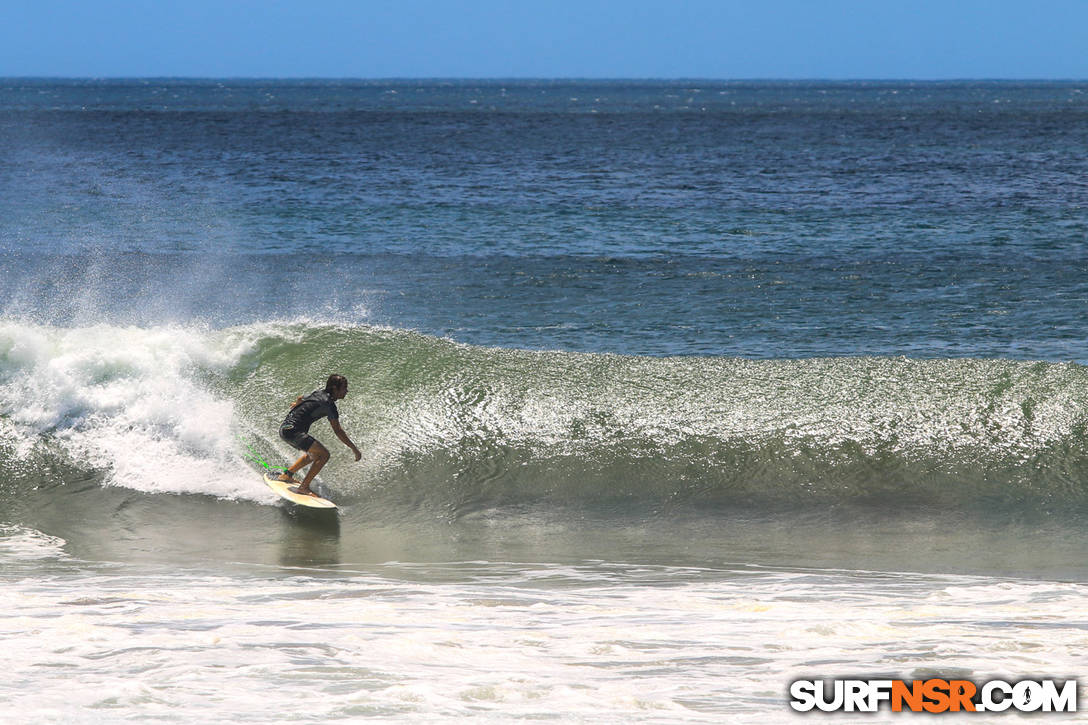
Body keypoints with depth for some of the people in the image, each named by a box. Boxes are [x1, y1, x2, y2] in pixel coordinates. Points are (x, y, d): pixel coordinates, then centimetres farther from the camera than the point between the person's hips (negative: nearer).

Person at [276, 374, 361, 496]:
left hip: (284, 428, 10)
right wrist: (354, 449, -13)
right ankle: (304, 487, -16)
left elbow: (300, 399, 33)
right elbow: (337, 431, -15)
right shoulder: (328, 403, -13)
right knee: (324, 454, -16)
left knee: (314, 454, 27)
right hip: (292, 430, -10)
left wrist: (297, 404, 56)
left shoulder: (318, 394, 14)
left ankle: (287, 474, 36)